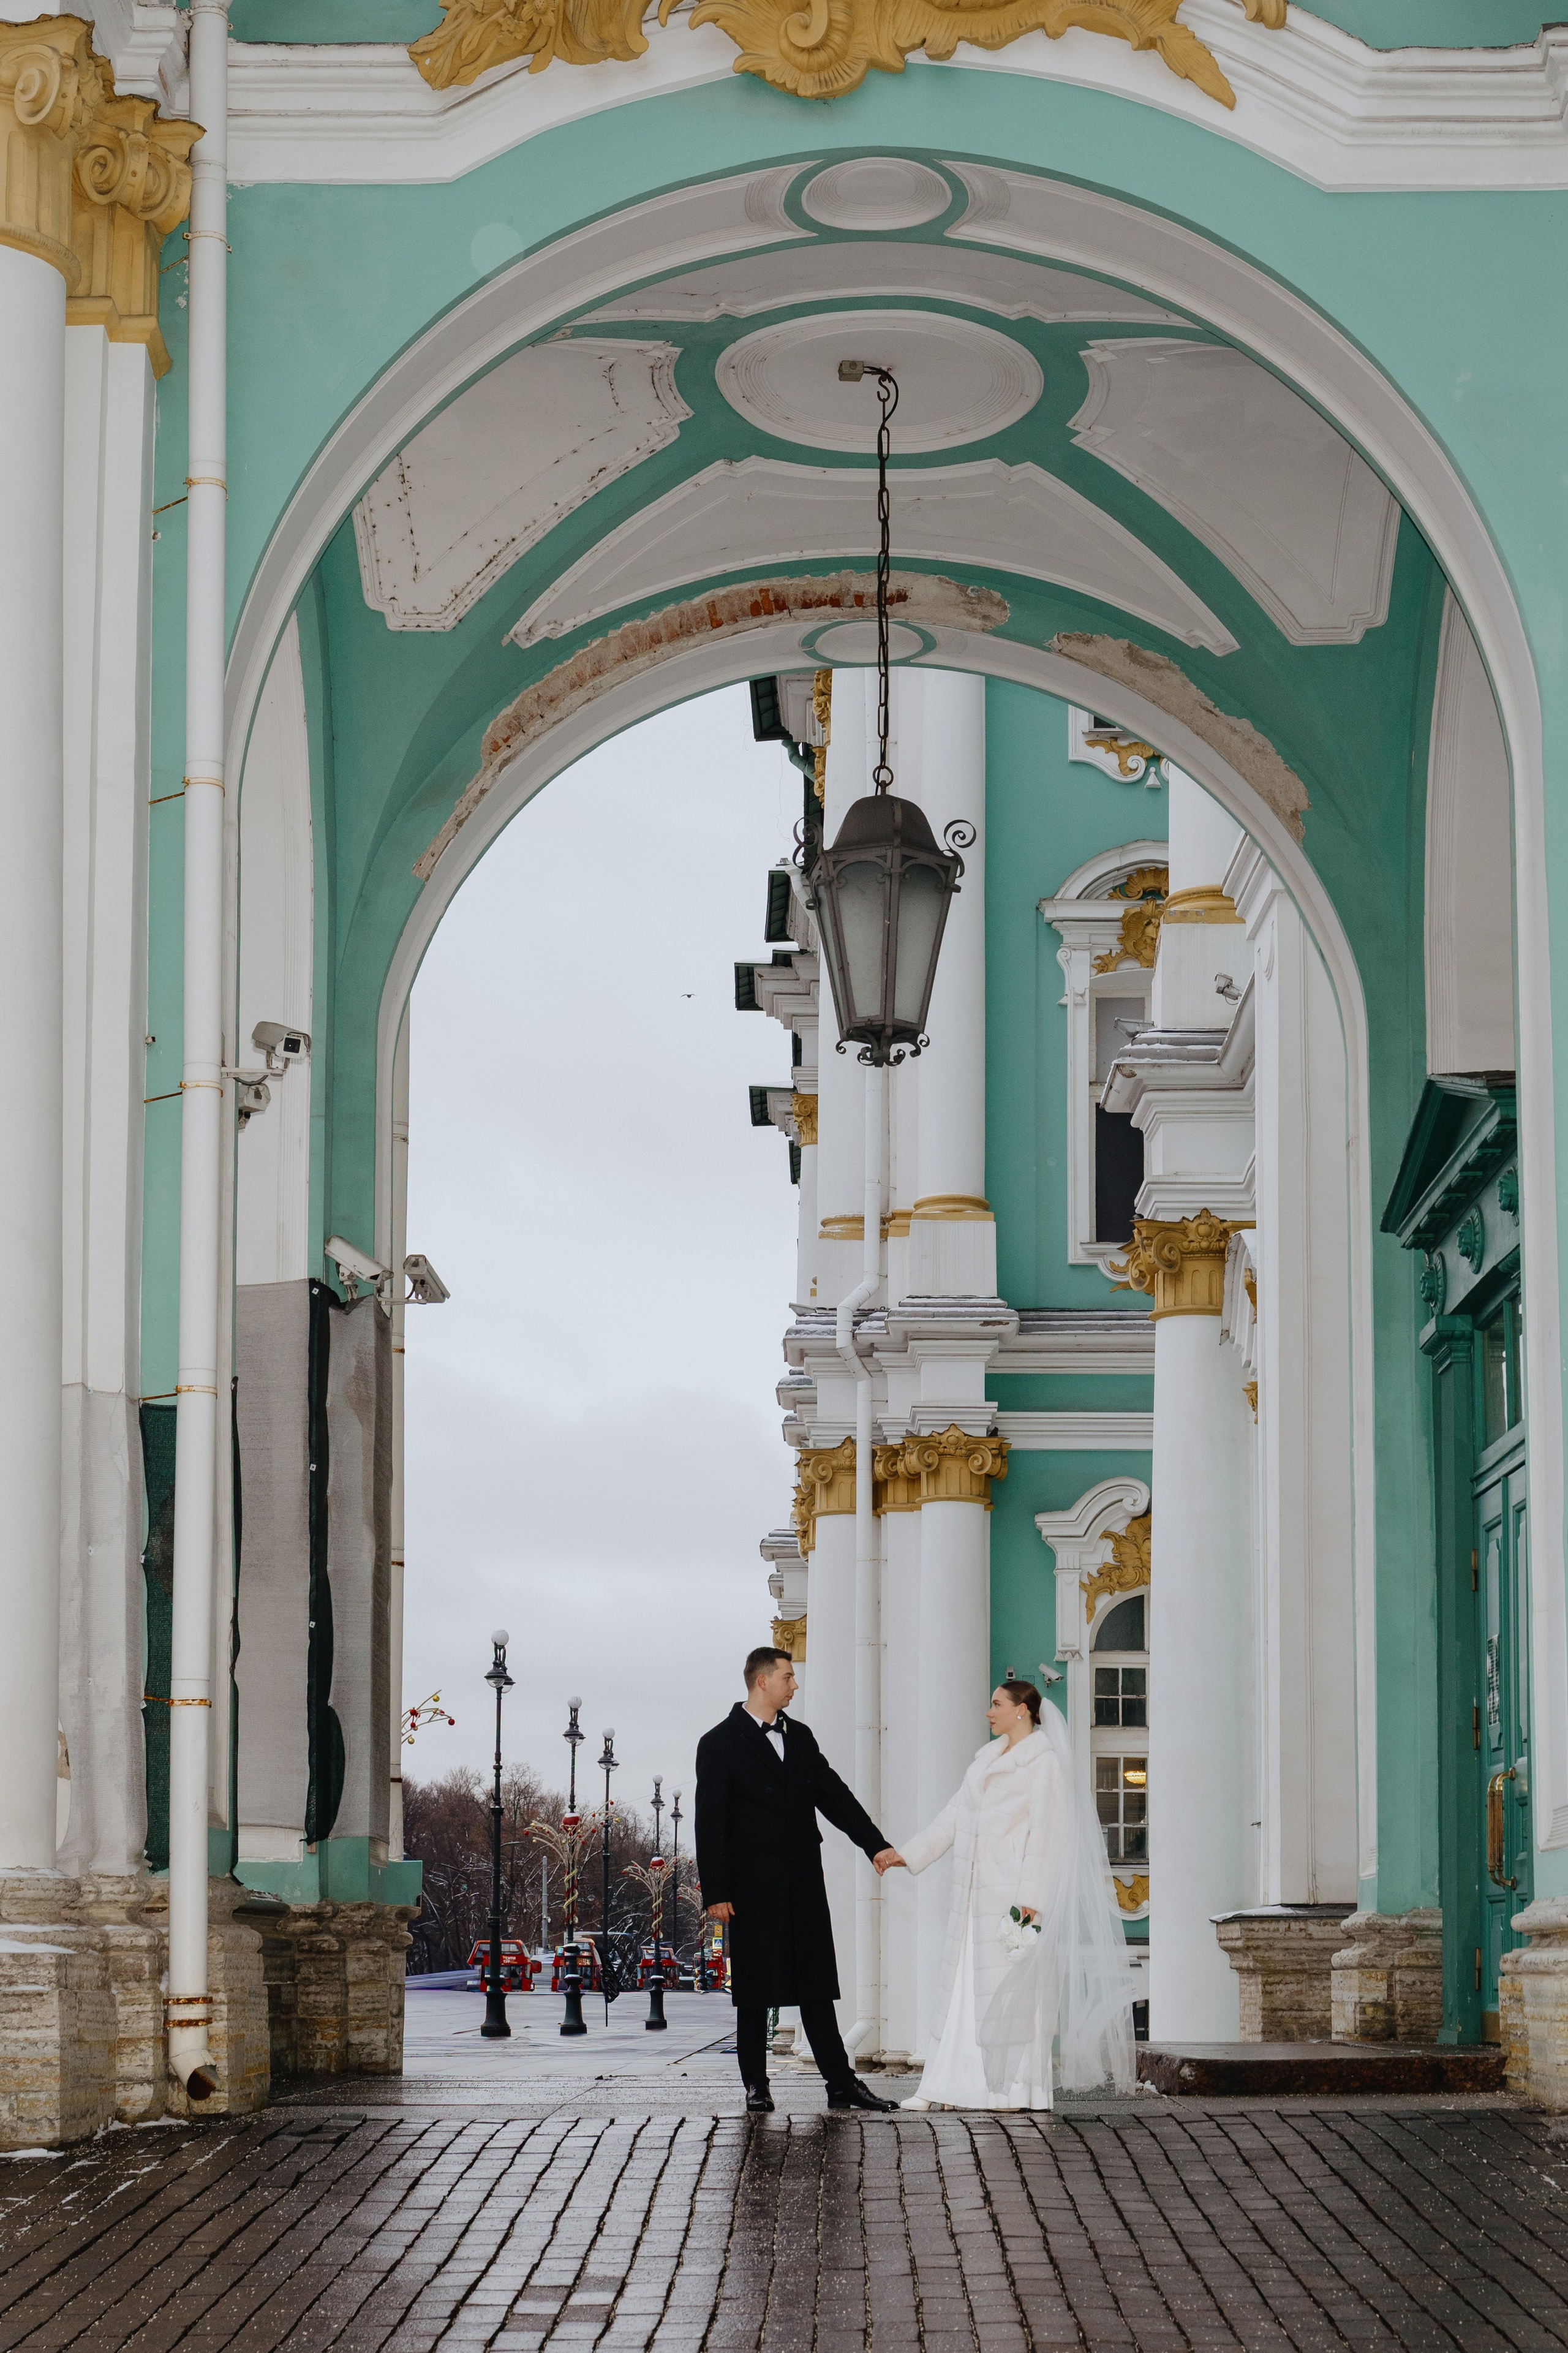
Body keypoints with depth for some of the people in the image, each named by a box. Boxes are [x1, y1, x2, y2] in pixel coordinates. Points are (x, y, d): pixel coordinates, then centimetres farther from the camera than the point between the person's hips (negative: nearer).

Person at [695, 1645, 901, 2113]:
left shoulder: (799, 1737, 13)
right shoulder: (719, 1744, -4)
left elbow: (834, 1795, 11)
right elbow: (709, 1822, -7)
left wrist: (876, 1845, 0)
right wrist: (715, 1892, -12)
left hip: (804, 1881, 5)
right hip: (753, 1885, -5)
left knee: (817, 1986, 5)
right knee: (754, 1989, 2)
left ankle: (841, 2083, 6)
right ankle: (756, 2084, 10)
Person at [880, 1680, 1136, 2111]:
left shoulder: (1044, 1761, -5)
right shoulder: (989, 1759, 19)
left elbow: (1045, 1831, -11)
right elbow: (954, 1817, 18)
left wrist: (1031, 1897, -17)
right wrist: (909, 1854, 11)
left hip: (1015, 1892, -8)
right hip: (977, 1892, 8)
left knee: (1014, 1985, -6)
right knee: (963, 1983, 4)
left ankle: (1019, 2088, 0)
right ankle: (952, 2086, 4)